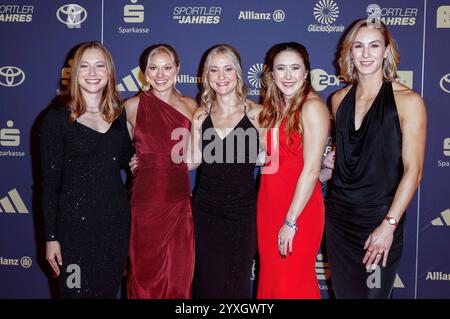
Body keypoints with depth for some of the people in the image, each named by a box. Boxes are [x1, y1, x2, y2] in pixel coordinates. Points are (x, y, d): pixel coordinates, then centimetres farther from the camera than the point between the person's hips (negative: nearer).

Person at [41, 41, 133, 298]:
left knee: (109, 289, 15)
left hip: (117, 219, 4)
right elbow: (50, 183, -6)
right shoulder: (58, 119, -6)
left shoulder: (119, 115, 6)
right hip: (75, 223, -4)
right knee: (77, 291, 6)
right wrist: (51, 237, -7)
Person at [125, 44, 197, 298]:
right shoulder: (133, 106, -1)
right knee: (146, 276, 7)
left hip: (180, 202, 2)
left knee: (180, 276, 8)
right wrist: (135, 162, -2)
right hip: (146, 202, -2)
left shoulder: (190, 106, 6)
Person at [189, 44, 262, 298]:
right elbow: (194, 161, 5)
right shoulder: (201, 115, 5)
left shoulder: (256, 113, -3)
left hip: (243, 210, -2)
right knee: (206, 281, 10)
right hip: (207, 209, 3)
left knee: (236, 282, 9)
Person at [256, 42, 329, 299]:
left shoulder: (312, 106, -13)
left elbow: (311, 169, -17)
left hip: (299, 208, -7)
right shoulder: (274, 107, 11)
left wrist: (291, 221, -17)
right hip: (268, 203, 7)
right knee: (270, 278, 15)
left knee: (292, 284, 5)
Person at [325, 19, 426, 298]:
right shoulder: (340, 99, 6)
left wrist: (389, 225, -17)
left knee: (374, 291, 7)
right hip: (340, 216, 5)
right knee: (344, 291, 15)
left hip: (380, 220, -4)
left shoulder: (408, 101, -9)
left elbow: (413, 170, -12)